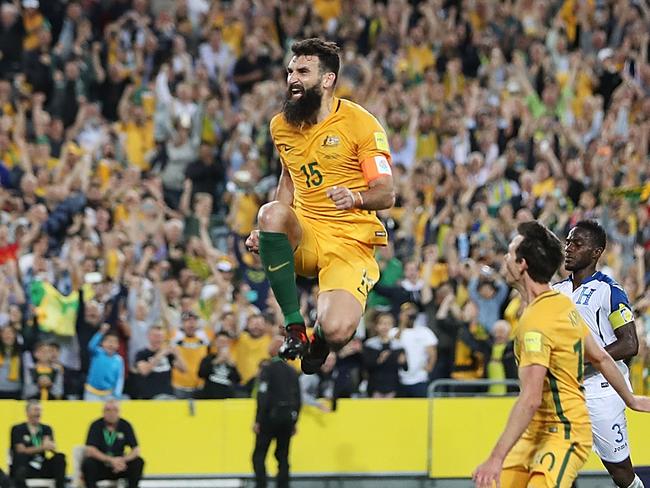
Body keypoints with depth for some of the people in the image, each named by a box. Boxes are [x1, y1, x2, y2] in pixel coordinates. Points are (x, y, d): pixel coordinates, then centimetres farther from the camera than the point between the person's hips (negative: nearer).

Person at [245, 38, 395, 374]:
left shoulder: (360, 123, -7)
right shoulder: (281, 126, 9)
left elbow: (386, 194, -10)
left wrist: (356, 199, -32)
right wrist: (269, 232, 12)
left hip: (350, 242, -4)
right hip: (302, 237, 4)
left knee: (336, 331, -29)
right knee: (272, 212, -34)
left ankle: (320, 342, 15)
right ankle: (294, 324, -21)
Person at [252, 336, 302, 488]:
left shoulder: (268, 368, -9)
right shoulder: (292, 371, 9)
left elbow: (263, 397, -15)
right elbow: (298, 400, 11)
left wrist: (258, 421, -12)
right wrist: (294, 422, 18)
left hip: (270, 416, -6)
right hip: (288, 417, 6)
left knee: (259, 456, -1)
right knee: (283, 457, 10)